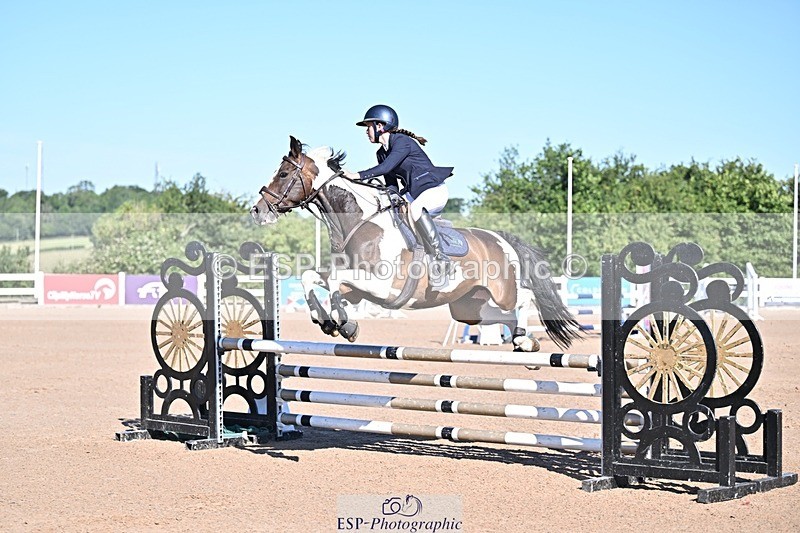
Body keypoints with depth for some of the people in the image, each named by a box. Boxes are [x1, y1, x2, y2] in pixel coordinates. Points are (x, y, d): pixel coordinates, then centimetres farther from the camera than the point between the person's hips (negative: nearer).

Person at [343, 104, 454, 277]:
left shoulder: (402, 142, -15)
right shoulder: (382, 153, 12)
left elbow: (386, 167, -28)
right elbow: (391, 185, 13)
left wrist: (359, 176, -31)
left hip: (435, 190, -10)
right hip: (414, 194, 10)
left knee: (415, 207, -38)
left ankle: (439, 256, -37)